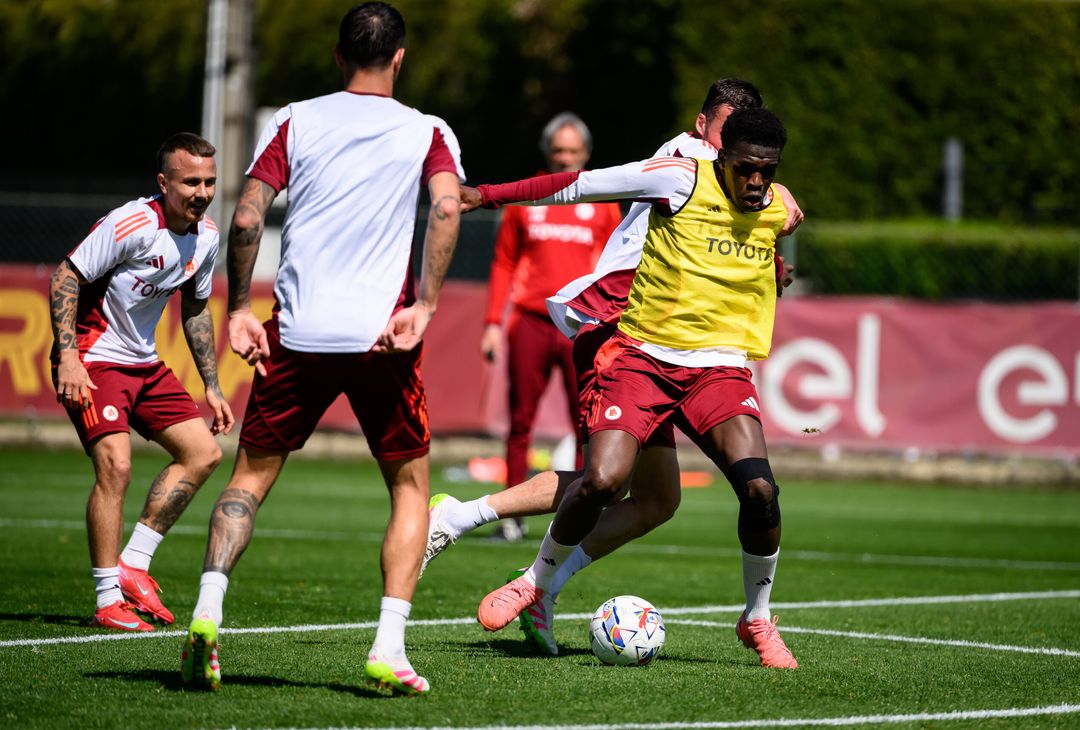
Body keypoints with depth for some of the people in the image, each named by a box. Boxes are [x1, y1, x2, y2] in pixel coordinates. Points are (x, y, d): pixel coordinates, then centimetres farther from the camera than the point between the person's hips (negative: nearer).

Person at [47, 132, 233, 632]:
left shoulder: (206, 236, 4)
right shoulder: (133, 224, -21)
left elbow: (195, 309, 18)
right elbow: (65, 276, -19)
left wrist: (212, 387, 16)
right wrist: (67, 356, -26)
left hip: (144, 364, 9)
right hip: (93, 361, -9)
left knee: (203, 453, 4)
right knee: (116, 466, -21)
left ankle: (133, 565, 10)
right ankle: (109, 601, -14)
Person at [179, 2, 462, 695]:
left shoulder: (295, 122, 10)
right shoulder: (427, 131, 7)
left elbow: (246, 220, -1)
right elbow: (447, 207, -12)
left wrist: (239, 308, 6)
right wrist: (424, 306, -14)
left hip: (297, 333, 1)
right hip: (382, 337, -1)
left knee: (252, 476, 13)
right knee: (410, 484, 13)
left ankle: (208, 613, -10)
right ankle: (389, 649, -2)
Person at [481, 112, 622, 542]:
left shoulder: (602, 203, 9)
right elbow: (504, 264, 11)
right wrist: (493, 322, 4)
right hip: (531, 324, 1)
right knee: (520, 421, 1)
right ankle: (513, 516, 5)